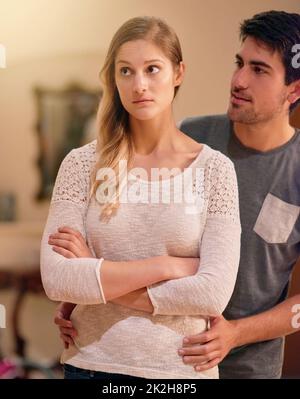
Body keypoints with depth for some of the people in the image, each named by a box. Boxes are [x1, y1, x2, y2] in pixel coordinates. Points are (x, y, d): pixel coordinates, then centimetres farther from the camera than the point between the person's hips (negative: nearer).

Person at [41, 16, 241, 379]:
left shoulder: (214, 169, -6)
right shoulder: (82, 164, -4)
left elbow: (214, 294, -15)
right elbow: (56, 278, -14)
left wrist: (95, 279, -13)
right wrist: (169, 266, -16)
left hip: (182, 367, 0)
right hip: (91, 363, 1)